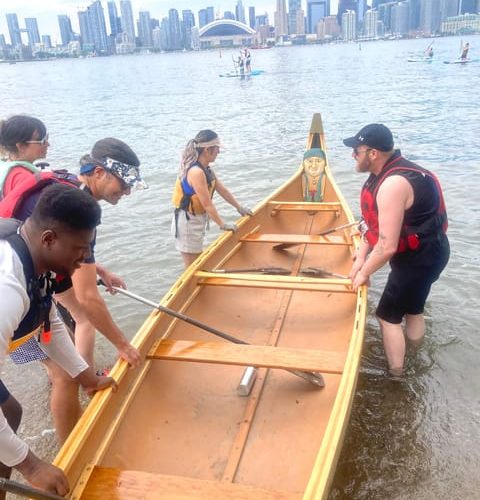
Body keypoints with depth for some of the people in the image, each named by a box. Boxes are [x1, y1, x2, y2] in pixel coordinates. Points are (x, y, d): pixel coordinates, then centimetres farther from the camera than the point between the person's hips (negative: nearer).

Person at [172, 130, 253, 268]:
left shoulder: (205, 169, 5)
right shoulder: (196, 172, -26)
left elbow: (222, 189, 12)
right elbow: (207, 204, -24)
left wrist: (239, 207, 17)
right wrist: (223, 225, -17)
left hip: (197, 220, 10)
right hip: (187, 223, -10)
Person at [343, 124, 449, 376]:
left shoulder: (393, 185, -31)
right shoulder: (388, 171, 1)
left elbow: (387, 246, -31)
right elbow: (376, 221, 8)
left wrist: (364, 272, -16)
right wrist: (362, 255, 3)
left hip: (419, 258, -10)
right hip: (426, 251, 10)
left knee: (388, 316, 3)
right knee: (412, 308, 25)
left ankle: (396, 376, 18)